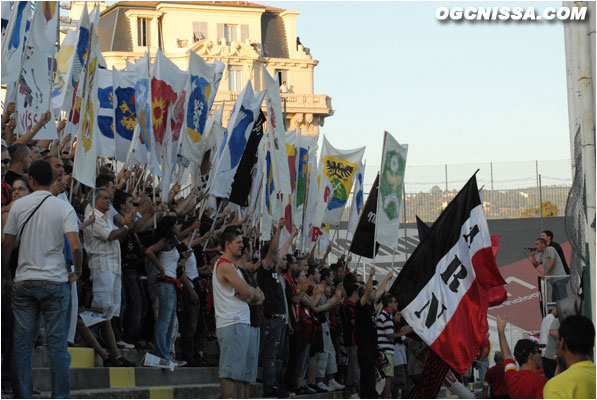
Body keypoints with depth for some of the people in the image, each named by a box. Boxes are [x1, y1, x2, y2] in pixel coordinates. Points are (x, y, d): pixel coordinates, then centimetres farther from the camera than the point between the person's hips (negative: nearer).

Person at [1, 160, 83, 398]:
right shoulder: (64, 208, -3)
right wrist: (77, 272, 3)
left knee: (22, 343, 6)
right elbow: (75, 247, -14)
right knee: (57, 343, 2)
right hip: (55, 281, -1)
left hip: (24, 282, 1)